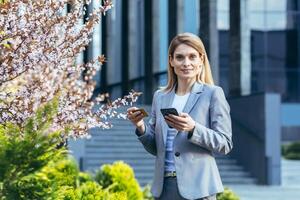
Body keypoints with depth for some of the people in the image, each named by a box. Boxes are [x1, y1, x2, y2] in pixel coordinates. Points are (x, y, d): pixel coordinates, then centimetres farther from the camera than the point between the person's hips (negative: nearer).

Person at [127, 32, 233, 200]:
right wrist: (141, 127, -2)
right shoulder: (160, 97, 13)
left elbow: (225, 144, -6)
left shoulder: (213, 94, -1)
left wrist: (193, 128, -20)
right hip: (164, 186, 5)